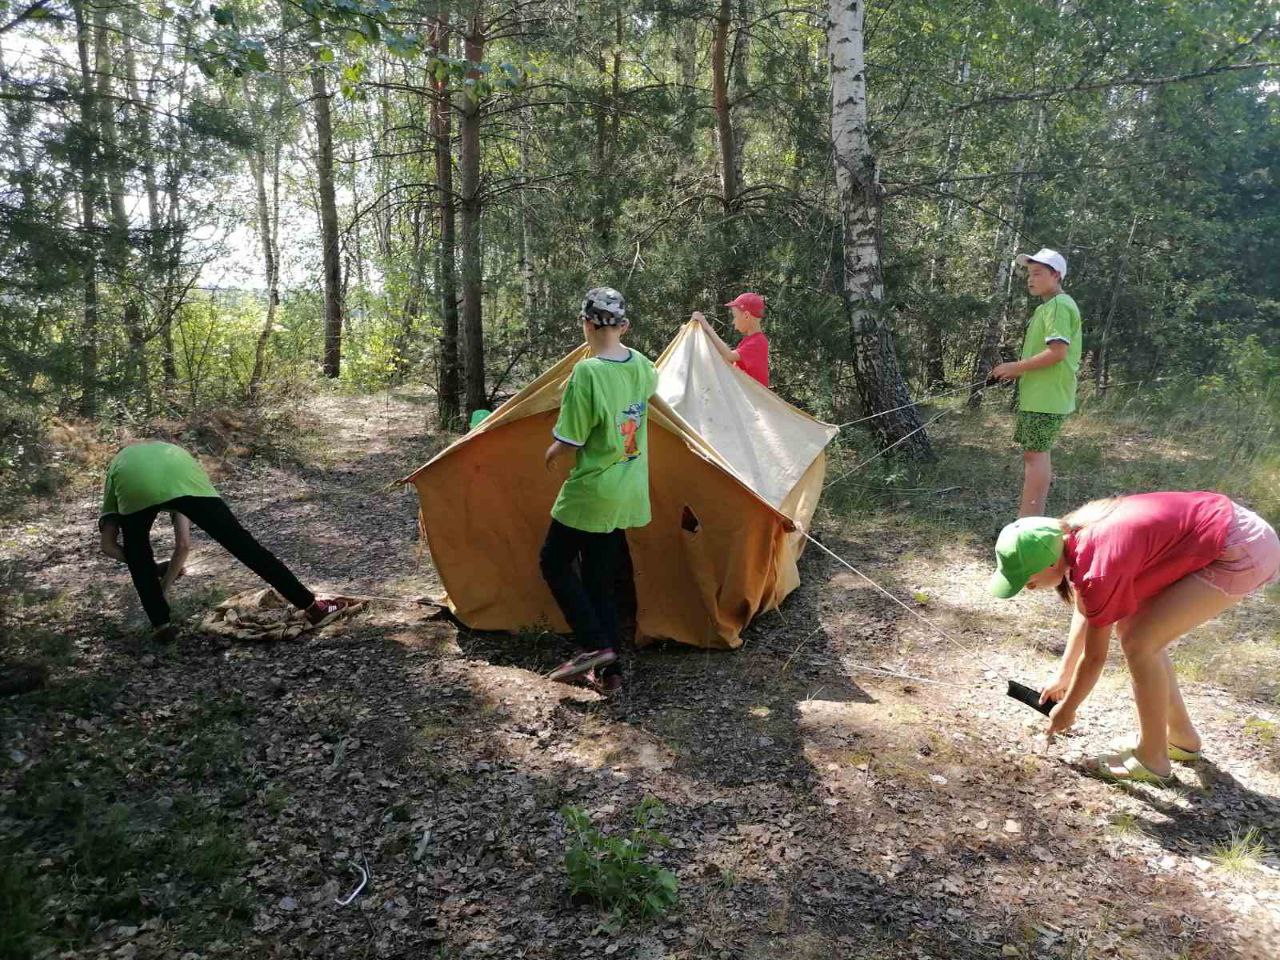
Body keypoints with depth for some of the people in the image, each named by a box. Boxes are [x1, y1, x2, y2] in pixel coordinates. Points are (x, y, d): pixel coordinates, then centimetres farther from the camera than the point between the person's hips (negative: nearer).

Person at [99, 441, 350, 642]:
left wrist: (154, 569, 38)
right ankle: (311, 605, 8)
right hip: (183, 475, 1)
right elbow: (184, 544, 35)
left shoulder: (118, 467, 42)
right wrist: (164, 587, 43)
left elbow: (108, 545, 28)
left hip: (134, 482, -1)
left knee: (137, 554, 27)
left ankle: (162, 626, 26)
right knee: (241, 542, 6)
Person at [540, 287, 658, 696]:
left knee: (554, 563, 11)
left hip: (590, 492, -7)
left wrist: (552, 453, 4)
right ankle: (609, 671, 17)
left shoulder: (587, 373, -22)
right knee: (602, 579, 14)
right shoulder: (642, 365, 1)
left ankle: (594, 646, 1)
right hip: (628, 493, 7)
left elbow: (569, 442, -17)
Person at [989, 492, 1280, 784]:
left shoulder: (1098, 571, -25)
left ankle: (1152, 759, 8)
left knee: (1139, 642, -9)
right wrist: (1063, 676, 26)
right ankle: (1181, 737, 26)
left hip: (1243, 551, -9)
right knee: (1131, 628, 11)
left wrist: (1067, 710, 7)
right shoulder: (1073, 535, -1)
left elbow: (1094, 657, -9)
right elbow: (1086, 611, 17)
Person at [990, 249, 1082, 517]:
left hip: (1046, 398, -11)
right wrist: (1017, 371, 10)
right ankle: (1033, 518, 21)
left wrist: (1016, 367, -16)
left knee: (1035, 454, -10)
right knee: (1035, 453, 14)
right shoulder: (1047, 307, 19)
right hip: (1038, 395, 11)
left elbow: (1057, 352, -23)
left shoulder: (1059, 306, -14)